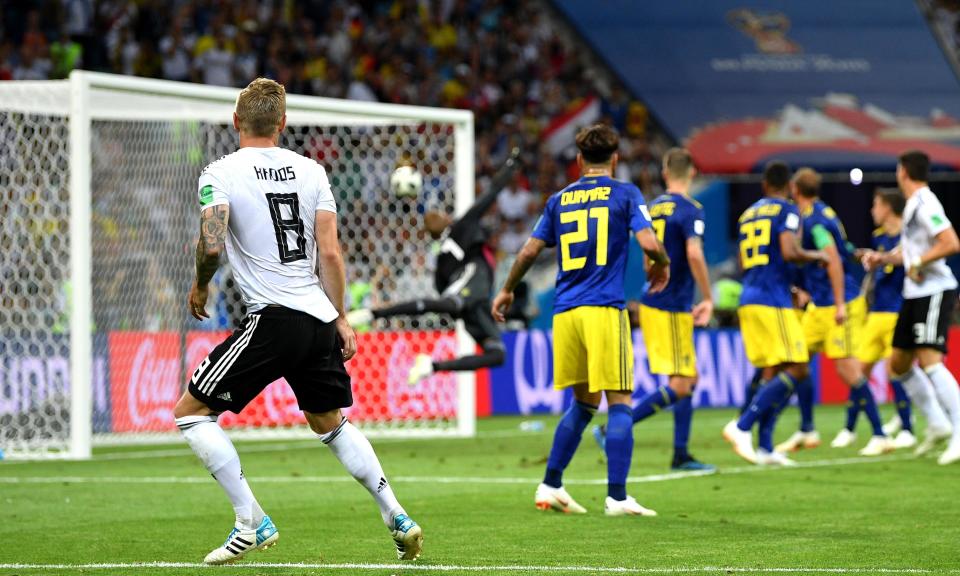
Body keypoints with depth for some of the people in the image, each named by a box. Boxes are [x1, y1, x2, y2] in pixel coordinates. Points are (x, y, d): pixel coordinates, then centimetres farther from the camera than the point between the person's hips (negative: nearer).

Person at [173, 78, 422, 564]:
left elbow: (211, 246, -17)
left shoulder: (220, 173, -4)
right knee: (331, 424, 26)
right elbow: (329, 253, 5)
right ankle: (397, 519, 21)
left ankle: (252, 524, -3)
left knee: (191, 413, 5)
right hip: (319, 320, 6)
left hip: (272, 319, -6)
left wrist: (199, 287, 3)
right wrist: (340, 319, 12)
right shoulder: (311, 171, 9)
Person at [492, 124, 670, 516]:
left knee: (583, 402, 19)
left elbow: (530, 250, 14)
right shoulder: (624, 194, 2)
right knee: (619, 403, -2)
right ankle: (617, 497, -9)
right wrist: (662, 265, 12)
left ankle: (550, 487, 18)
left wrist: (507, 291, 29)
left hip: (566, 313, 5)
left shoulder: (560, 200, 14)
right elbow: (649, 244, -9)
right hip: (605, 308, -5)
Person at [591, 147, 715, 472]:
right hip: (672, 309, -8)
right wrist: (708, 299, -15)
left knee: (688, 380, 13)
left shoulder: (654, 208, 12)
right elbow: (694, 254, -26)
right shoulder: (690, 210, -12)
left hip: (652, 303, 8)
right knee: (679, 386, -7)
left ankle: (681, 454, 12)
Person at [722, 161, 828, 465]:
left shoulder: (747, 215, 19)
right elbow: (789, 252, -18)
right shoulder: (786, 210, -4)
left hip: (748, 302, 8)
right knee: (796, 370, -7)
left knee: (772, 373, 11)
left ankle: (765, 448, 4)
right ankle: (742, 426, -18)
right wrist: (815, 256, 2)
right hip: (772, 302, -8)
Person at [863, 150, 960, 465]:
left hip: (935, 291, -10)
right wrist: (883, 258, 16)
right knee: (899, 365, 15)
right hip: (915, 294, 10)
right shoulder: (913, 205, 15)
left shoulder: (925, 204, -15)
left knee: (930, 360, -20)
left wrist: (918, 263, -19)